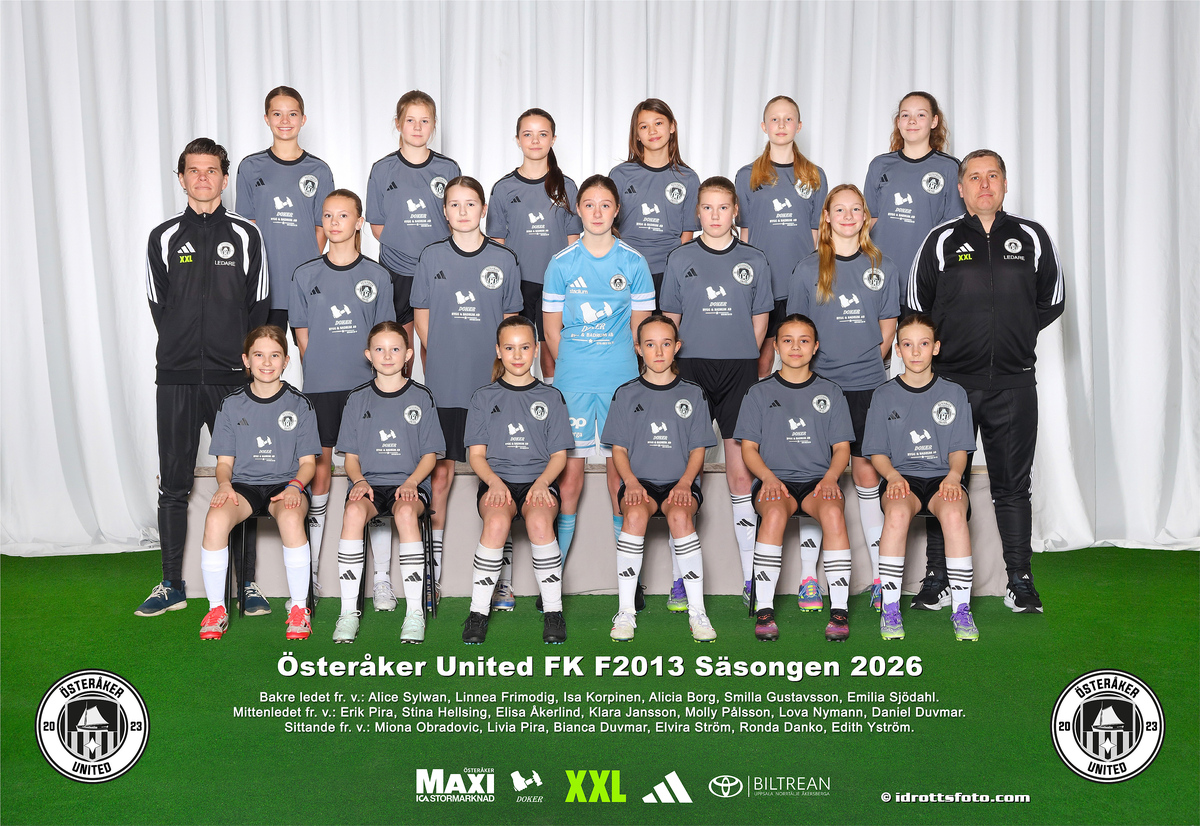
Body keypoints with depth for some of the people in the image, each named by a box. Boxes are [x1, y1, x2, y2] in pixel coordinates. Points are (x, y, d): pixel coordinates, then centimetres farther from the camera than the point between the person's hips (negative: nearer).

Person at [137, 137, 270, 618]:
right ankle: (172, 586, 13)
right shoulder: (164, 238, 8)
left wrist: (241, 358, 2)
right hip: (176, 379, 1)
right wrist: (185, 352, 5)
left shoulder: (245, 236, 6)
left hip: (233, 378, -1)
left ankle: (246, 584, 10)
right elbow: (159, 307, 9)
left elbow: (258, 307, 6)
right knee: (173, 484, 4)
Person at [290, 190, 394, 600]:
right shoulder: (305, 275, 6)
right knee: (319, 467, 3)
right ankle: (311, 569, 12)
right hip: (320, 386, 1)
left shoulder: (377, 276, 6)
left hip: (366, 386, 0)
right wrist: (322, 370, 2)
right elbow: (303, 337, 8)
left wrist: (375, 367, -1)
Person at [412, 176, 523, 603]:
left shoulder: (504, 260, 5)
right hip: (444, 381, 0)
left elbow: (511, 320, 10)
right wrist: (445, 355, 0)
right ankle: (435, 548, 16)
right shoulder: (432, 257, 5)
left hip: (492, 381, 0)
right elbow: (421, 315, 10)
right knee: (441, 467, 4)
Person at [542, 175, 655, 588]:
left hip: (621, 378, 1)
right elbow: (552, 327, 5)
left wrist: (623, 363, 3)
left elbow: (640, 325, 6)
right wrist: (571, 364, 2)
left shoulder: (634, 262, 2)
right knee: (571, 461, 2)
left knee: (620, 460, 6)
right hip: (573, 380, 0)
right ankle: (557, 557, 13)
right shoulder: (561, 263, 1)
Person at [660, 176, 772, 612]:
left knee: (741, 473, 1)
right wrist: (678, 361, 0)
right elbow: (670, 319, 9)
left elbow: (759, 323, 11)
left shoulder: (754, 261, 8)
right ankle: (681, 578, 8)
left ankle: (750, 576, 10)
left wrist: (740, 359, 3)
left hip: (739, 372, 0)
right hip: (690, 369, 0)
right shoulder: (680, 259, 7)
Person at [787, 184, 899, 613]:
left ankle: (879, 576, 13)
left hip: (867, 386, 1)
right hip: (817, 385, -1)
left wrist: (864, 364, 2)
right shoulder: (807, 269, 3)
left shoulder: (883, 268, 7)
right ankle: (809, 578, 10)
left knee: (867, 476, 4)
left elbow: (887, 333, 10)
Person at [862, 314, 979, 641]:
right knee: (897, 513, -36)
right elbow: (877, 452, 8)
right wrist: (892, 474, -13)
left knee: (954, 513, -35)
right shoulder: (884, 395, 9)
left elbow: (959, 449, 8)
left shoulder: (953, 393, 10)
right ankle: (890, 609, -26)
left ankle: (961, 610, -25)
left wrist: (953, 475, -13)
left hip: (943, 476, 1)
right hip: (901, 477, 0)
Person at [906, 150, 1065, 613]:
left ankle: (1021, 582, 14)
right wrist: (946, 343, 4)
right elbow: (915, 306, 9)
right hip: (952, 380, -1)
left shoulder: (1031, 237, 8)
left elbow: (1053, 301, 16)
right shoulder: (941, 241, 4)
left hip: (1014, 383, 1)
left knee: (1013, 485, 6)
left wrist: (1016, 334, 10)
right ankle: (936, 579, 12)